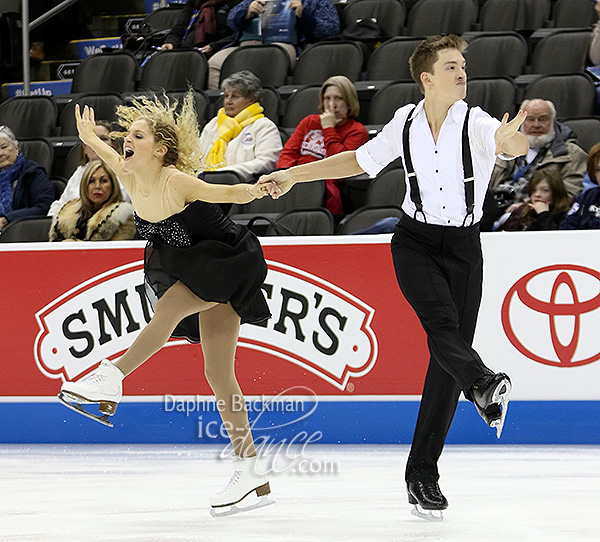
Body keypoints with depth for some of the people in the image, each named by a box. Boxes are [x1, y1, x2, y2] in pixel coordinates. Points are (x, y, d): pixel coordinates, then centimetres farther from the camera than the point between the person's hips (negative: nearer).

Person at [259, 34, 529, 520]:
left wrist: (512, 141, -57)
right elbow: (360, 160, 15)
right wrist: (293, 175, 16)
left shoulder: (475, 123, -10)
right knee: (441, 322, -28)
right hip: (414, 240, 1)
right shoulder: (405, 123, 0)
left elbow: (516, 145, -31)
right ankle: (484, 386, -55)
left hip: (463, 246, -1)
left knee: (448, 354, -3)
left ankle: (423, 471, 4)